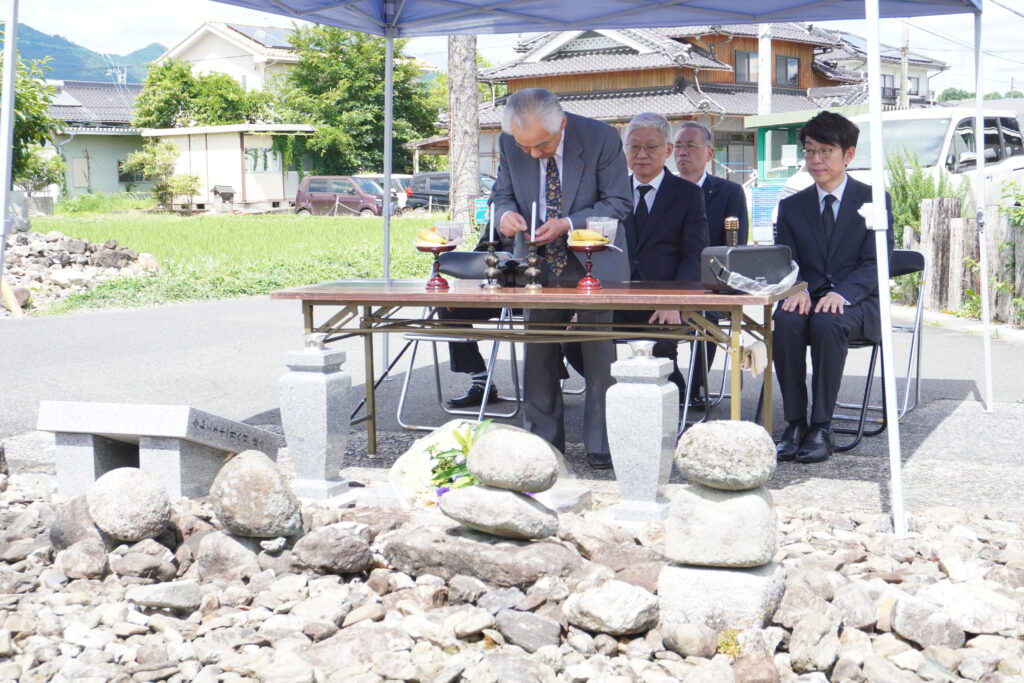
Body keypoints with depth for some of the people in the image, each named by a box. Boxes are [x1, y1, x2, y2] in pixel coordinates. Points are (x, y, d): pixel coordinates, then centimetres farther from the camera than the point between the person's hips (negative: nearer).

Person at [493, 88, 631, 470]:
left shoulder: (601, 138, -15)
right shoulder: (509, 143, -6)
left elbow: (618, 203, -10)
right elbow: (503, 192, 7)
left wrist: (568, 224, -23)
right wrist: (506, 213, -18)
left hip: (594, 262, -3)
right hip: (538, 262, 3)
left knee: (599, 352, -4)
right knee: (538, 351, 4)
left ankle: (601, 446, 5)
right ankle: (543, 442, 16)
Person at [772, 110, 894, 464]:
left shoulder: (874, 200, 4)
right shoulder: (792, 206, 14)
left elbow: (877, 262, -5)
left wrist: (842, 294, -24)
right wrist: (795, 290, -18)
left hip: (856, 303, -2)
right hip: (807, 299, 3)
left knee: (827, 322, -37)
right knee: (786, 321, -33)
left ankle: (821, 427, -31)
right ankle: (795, 424, -27)